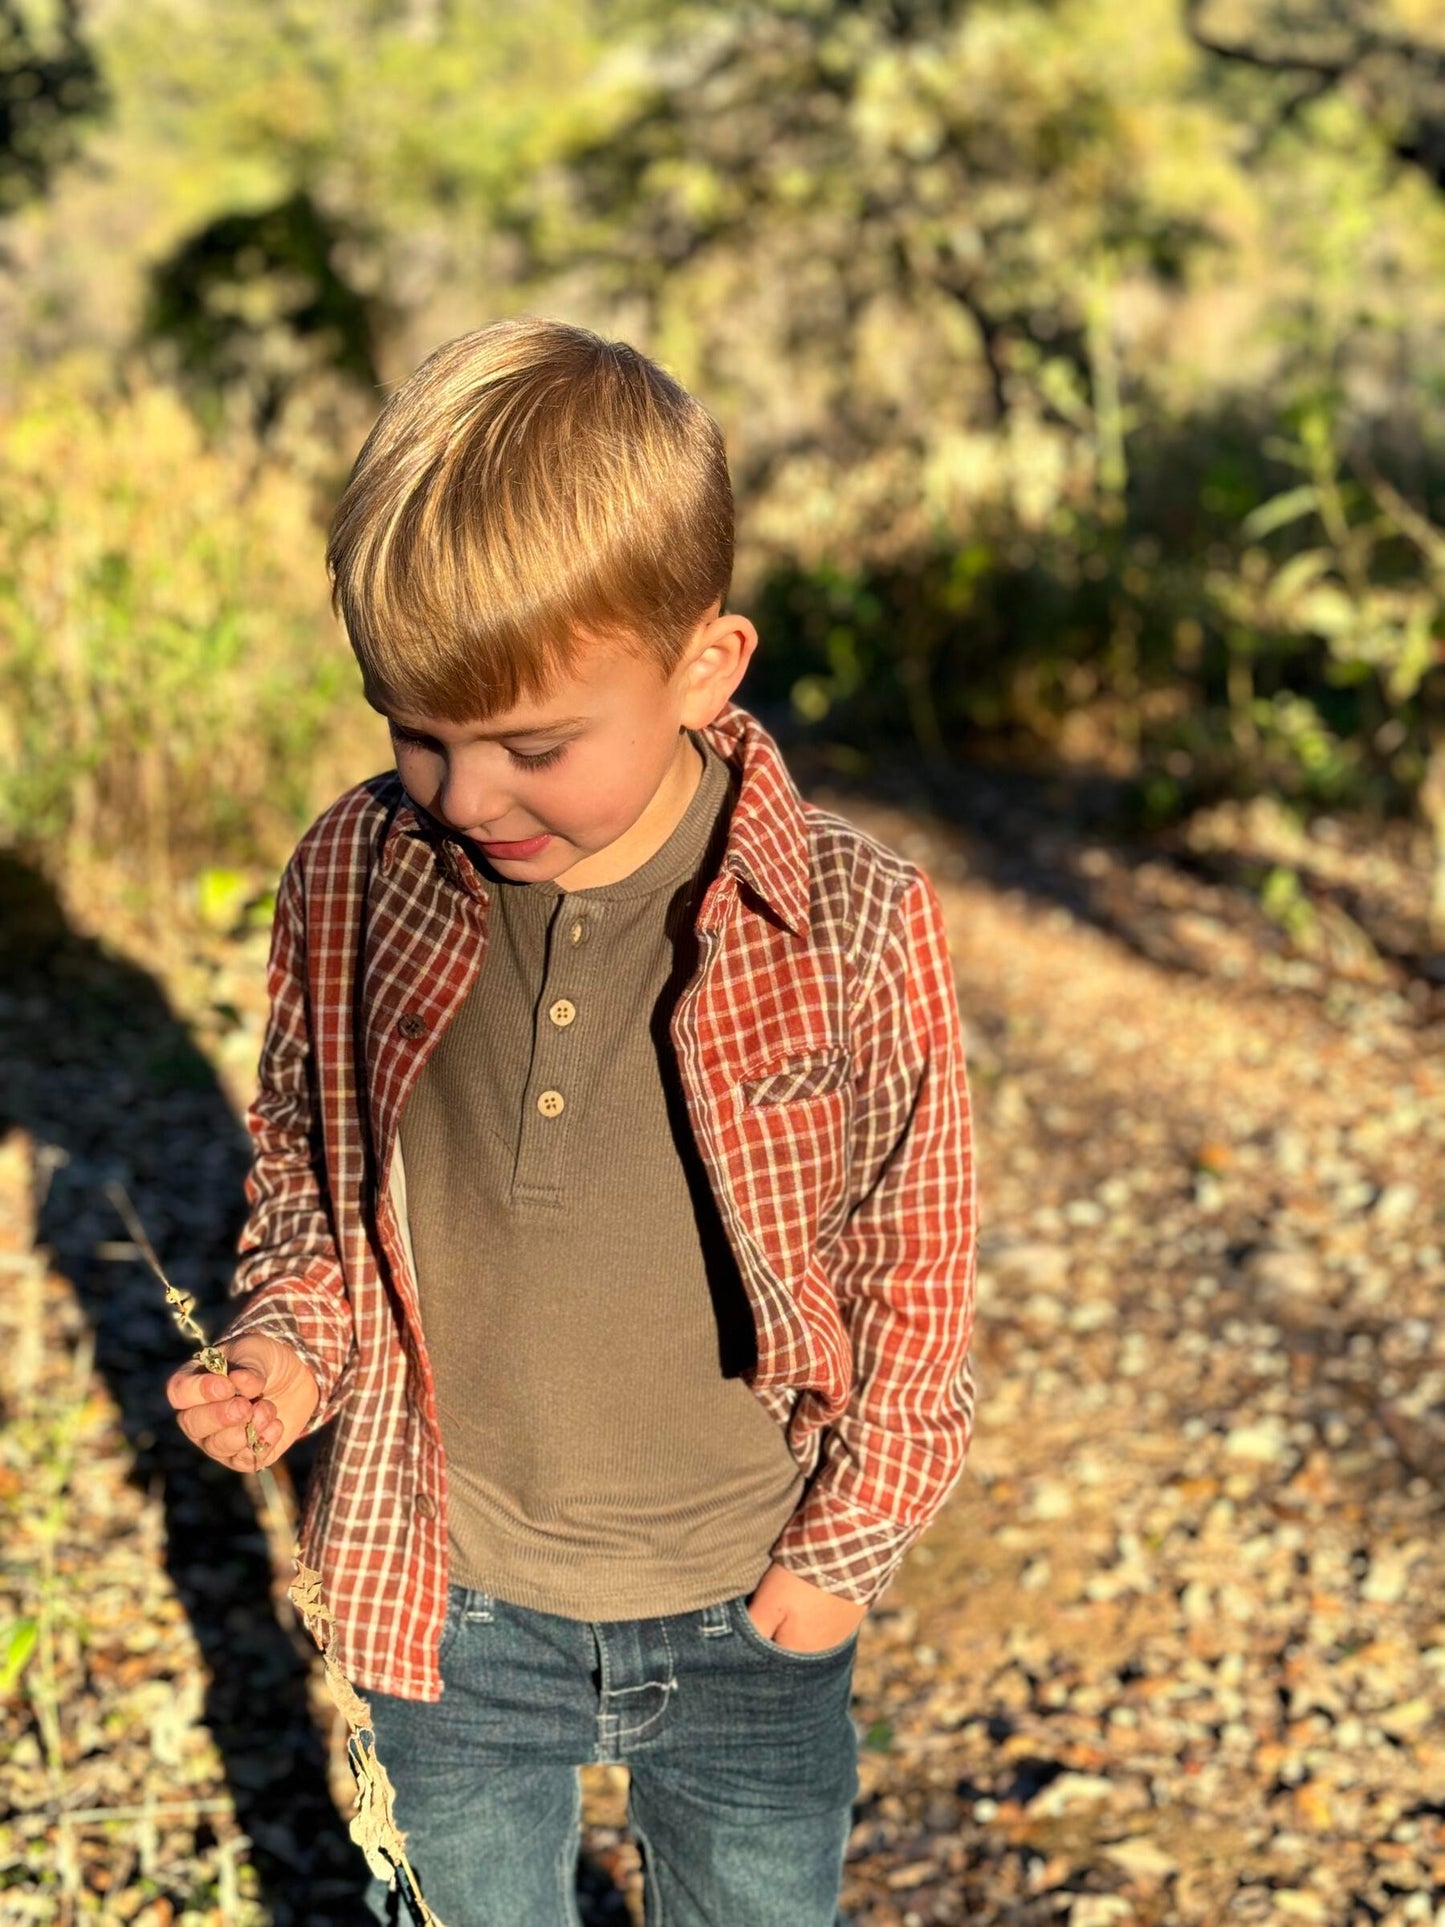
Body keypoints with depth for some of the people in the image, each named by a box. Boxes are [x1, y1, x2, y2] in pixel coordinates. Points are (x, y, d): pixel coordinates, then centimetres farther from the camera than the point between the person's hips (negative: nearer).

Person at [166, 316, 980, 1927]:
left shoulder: (853, 927, -21)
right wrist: (288, 1345, -13)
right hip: (449, 1611, 2)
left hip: (746, 1625, -1)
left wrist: (852, 1542, -3)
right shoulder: (351, 885, -14)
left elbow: (917, 1258, -8)